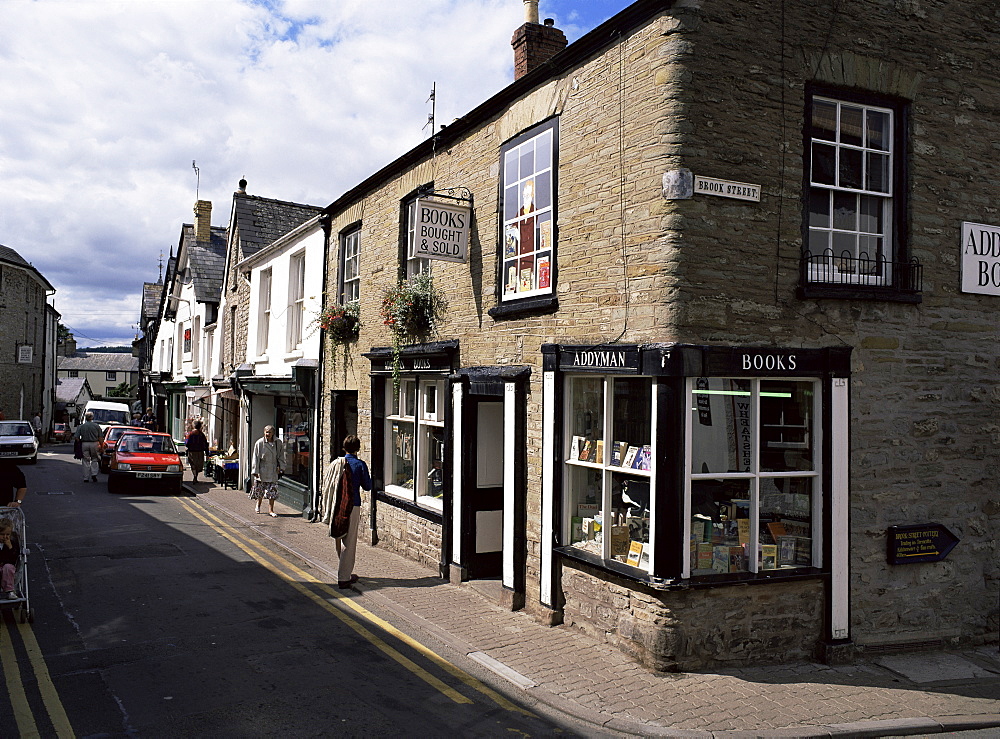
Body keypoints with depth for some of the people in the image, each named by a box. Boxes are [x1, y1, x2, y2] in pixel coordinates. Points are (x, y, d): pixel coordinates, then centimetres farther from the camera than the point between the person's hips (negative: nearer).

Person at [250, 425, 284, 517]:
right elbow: (255, 457, -6)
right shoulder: (259, 443, -8)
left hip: (273, 471, 2)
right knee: (260, 490, 10)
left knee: (272, 491, -2)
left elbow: (281, 456, 12)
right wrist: (255, 471, -9)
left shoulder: (278, 443, 2)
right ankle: (258, 505, 37)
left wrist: (281, 467, 2)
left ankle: (270, 510, 5)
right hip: (262, 471, -2)